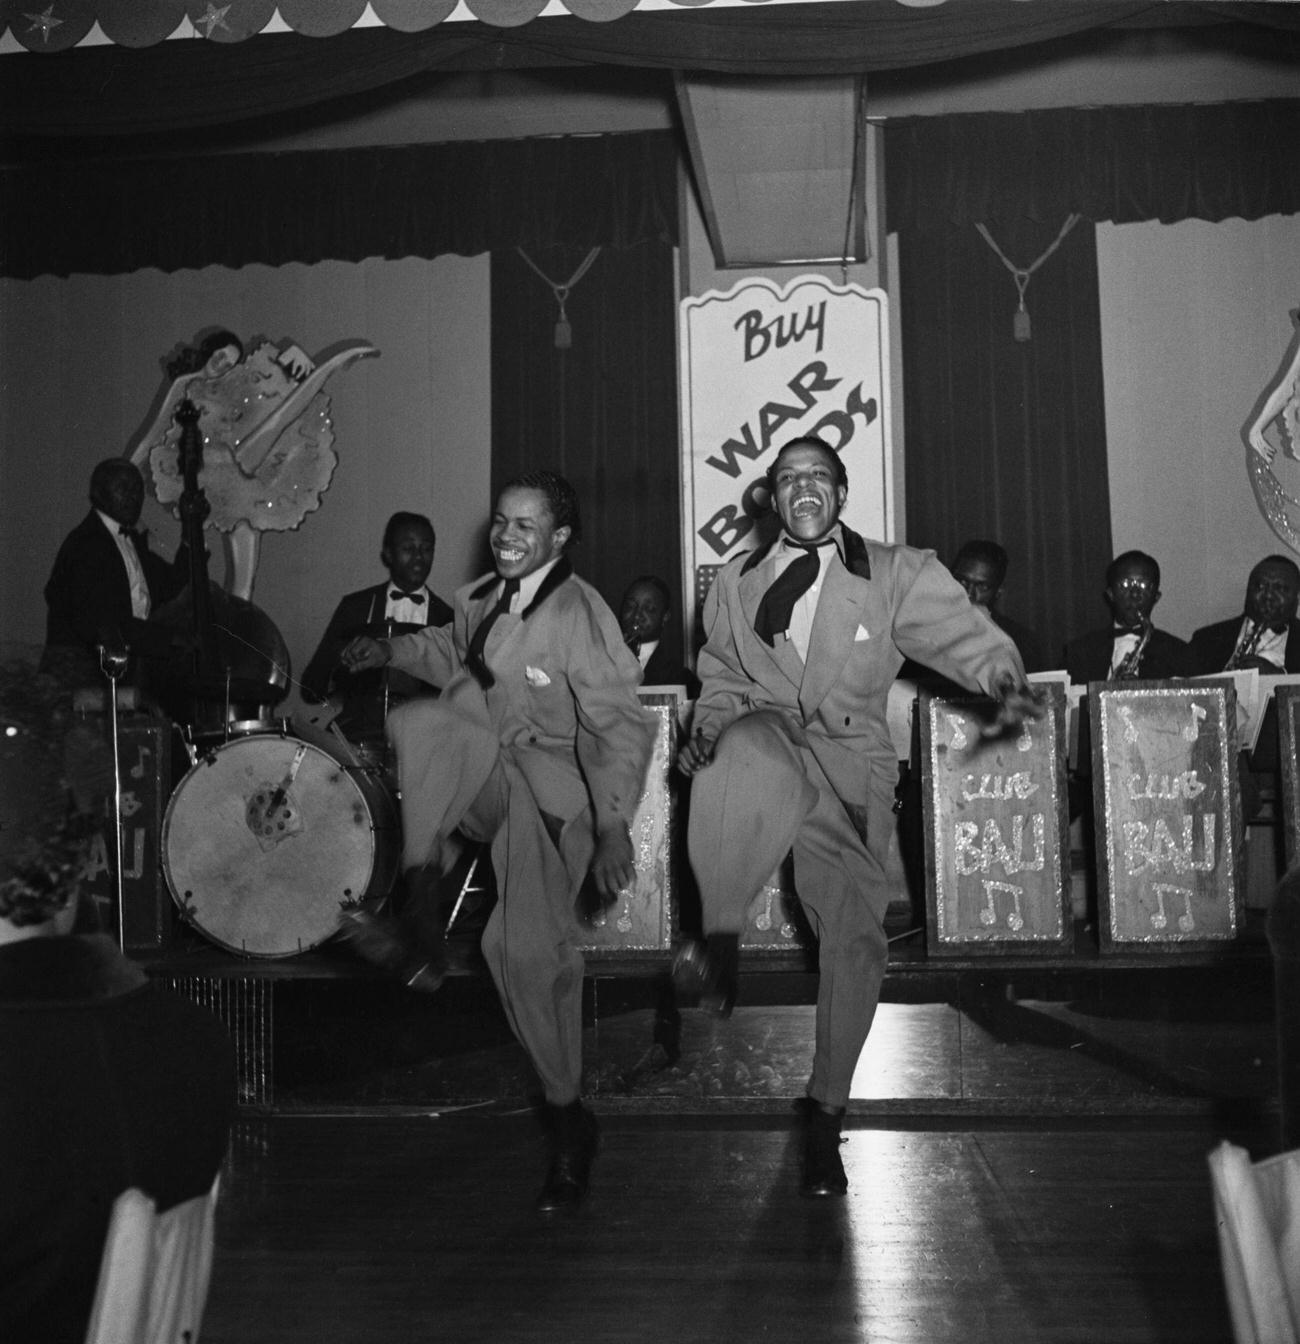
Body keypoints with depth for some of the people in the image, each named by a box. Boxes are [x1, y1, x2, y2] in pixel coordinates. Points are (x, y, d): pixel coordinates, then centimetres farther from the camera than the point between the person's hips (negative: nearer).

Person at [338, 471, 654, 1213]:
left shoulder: (581, 615, -16)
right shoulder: (482, 597, 7)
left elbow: (621, 726, -20)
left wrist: (615, 825, -28)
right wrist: (391, 651, 13)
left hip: (549, 791, -5)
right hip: (483, 779, 5)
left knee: (532, 950, -10)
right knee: (422, 721, -27)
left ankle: (568, 1117, 11)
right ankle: (418, 897, -22)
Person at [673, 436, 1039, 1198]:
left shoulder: (896, 575, 6)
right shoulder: (735, 584, 17)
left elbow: (961, 632, -6)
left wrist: (1004, 676, -28)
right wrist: (712, 730, 4)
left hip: (851, 769, 0)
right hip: (767, 741, 0)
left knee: (855, 939, -4)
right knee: (747, 754, -39)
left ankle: (827, 1114, 17)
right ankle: (720, 942, -23)